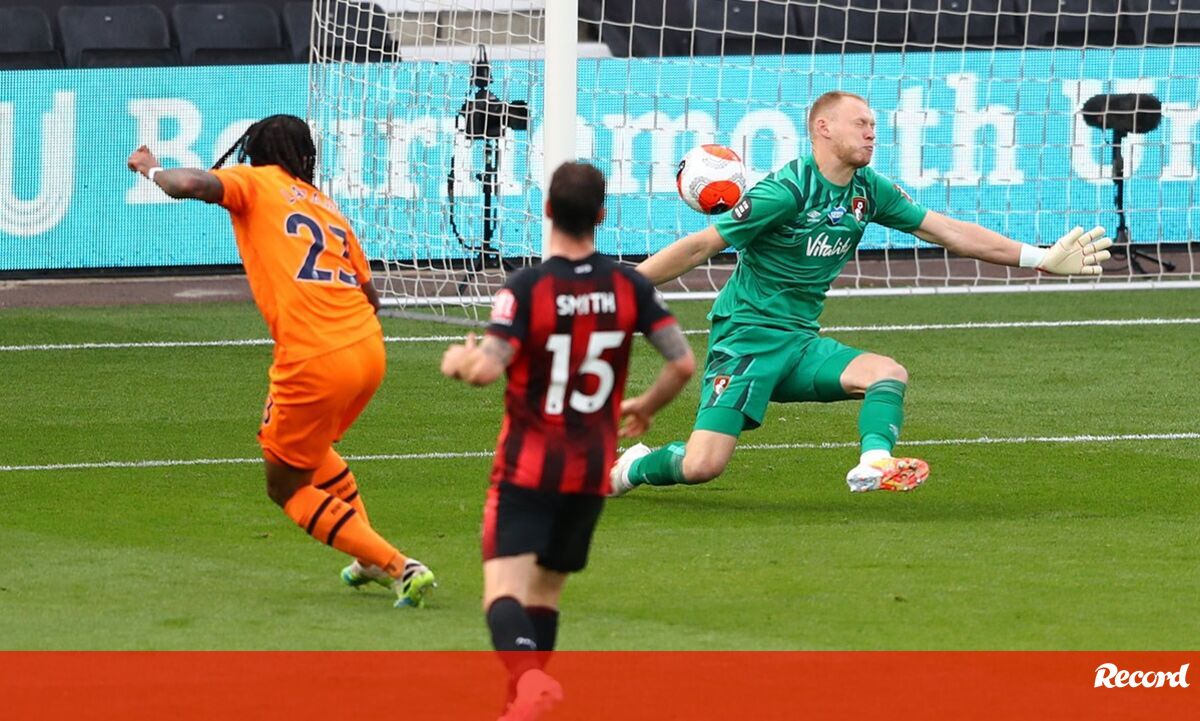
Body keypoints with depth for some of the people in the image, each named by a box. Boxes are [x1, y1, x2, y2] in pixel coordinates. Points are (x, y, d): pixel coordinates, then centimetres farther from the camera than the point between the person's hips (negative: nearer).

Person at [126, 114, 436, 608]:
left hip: (313, 362, -7)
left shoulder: (256, 183, 6)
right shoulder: (329, 209, 22)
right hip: (368, 349, 7)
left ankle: (400, 568, -1)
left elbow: (194, 184, -14)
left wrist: (151, 169, 7)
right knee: (310, 451, 34)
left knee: (286, 486, 10)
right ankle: (372, 559, 33)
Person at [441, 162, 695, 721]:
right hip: (593, 468, 4)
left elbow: (486, 369, -23)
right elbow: (683, 363, -3)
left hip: (528, 468, -4)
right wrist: (646, 407, 17)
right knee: (545, 589, 19)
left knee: (503, 587, -12)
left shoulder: (525, 289, -14)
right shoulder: (628, 286, -2)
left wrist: (458, 361, 1)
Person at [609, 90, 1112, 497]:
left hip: (801, 343, 7)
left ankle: (874, 465, -36)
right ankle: (632, 468, 13)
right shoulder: (786, 191, -18)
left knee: (888, 373, -16)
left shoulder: (868, 190, 4)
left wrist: (1042, 259, 4)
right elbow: (701, 246, -15)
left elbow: (949, 232, 8)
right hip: (745, 338, -7)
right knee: (702, 466, -17)